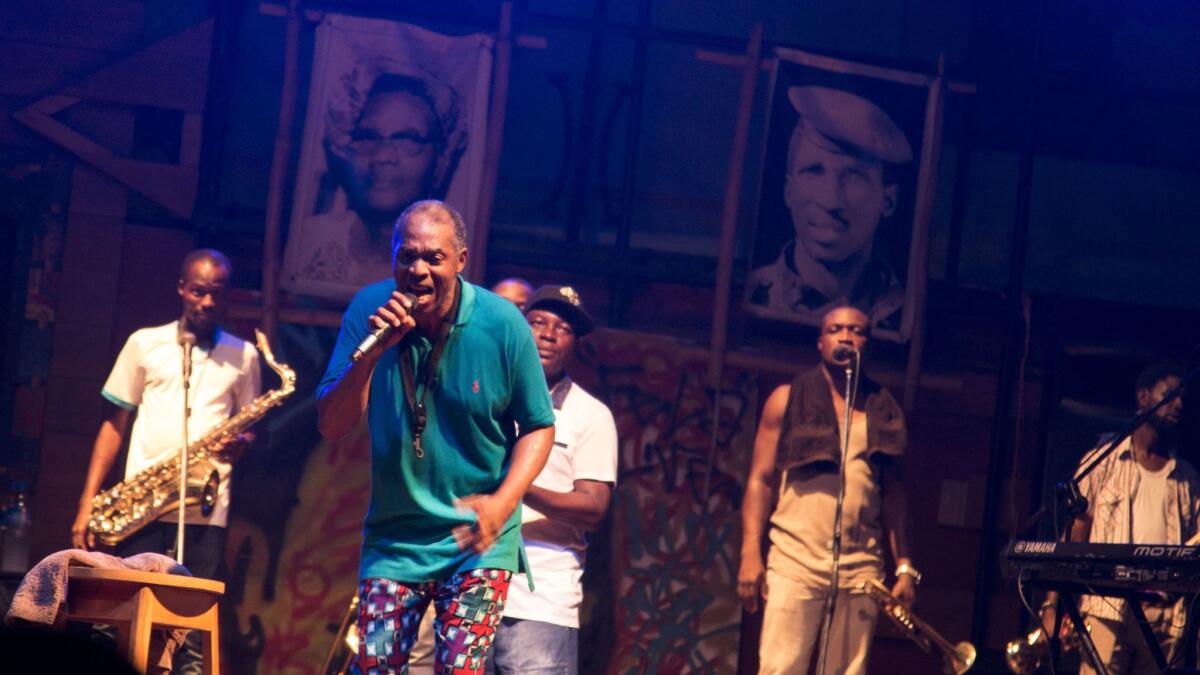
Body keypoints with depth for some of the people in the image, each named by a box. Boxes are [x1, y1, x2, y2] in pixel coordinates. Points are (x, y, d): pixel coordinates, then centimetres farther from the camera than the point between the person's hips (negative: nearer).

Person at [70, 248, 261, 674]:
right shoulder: (145, 344, 11)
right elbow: (115, 424, 11)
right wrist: (88, 503, 3)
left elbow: (249, 428, 18)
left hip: (207, 510, 0)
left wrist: (240, 444, -8)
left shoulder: (243, 356, 12)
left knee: (194, 634, -6)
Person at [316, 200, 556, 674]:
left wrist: (502, 502, -18)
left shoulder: (502, 325, -12)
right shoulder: (370, 310, -8)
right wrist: (369, 353, -26)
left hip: (478, 541, -2)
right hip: (393, 537, 2)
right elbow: (331, 426, -10)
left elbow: (537, 427, -2)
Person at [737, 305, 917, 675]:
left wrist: (905, 566, 6)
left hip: (861, 566, 2)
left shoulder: (884, 411, 13)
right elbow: (760, 480, 4)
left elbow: (893, 492, 14)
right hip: (795, 560, -2)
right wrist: (750, 553, -6)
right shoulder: (788, 399, 8)